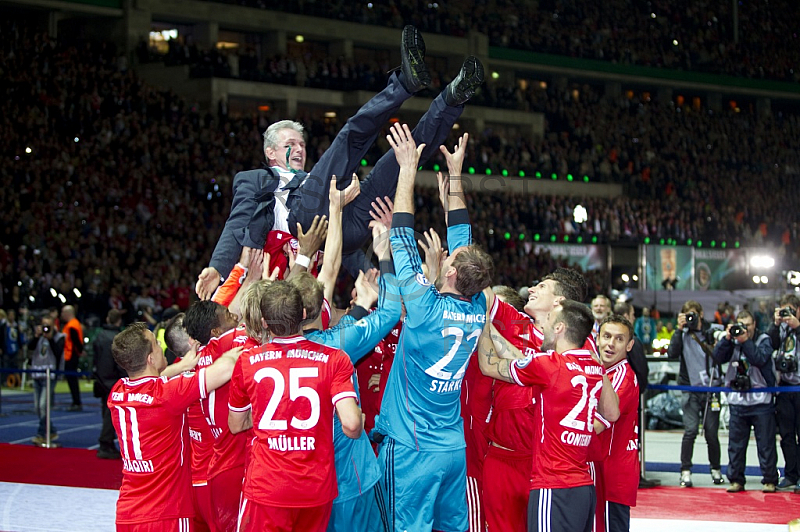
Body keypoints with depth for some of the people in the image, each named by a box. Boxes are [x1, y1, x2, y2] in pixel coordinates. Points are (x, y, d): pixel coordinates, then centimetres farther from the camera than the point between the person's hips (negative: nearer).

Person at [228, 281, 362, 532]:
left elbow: (236, 425, 11)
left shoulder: (247, 362, -3)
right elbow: (351, 424, -18)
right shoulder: (333, 359, -8)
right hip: (317, 489, 1)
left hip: (265, 489, -1)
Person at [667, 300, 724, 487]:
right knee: (690, 431, -11)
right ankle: (685, 471, -5)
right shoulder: (683, 334, 5)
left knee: (712, 433, 4)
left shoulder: (712, 332, 5)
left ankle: (716, 469, 21)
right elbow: (672, 353, -12)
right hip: (691, 389, -1)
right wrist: (679, 329, -13)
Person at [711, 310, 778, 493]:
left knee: (766, 443, 0)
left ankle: (770, 480, 6)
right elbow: (718, 358, -3)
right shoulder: (732, 342, 10)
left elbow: (760, 359, -15)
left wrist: (745, 342, -19)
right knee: (736, 444, 5)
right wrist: (726, 338, -12)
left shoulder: (763, 341, 2)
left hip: (761, 400, -3)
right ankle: (736, 480, 12)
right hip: (737, 400, 3)